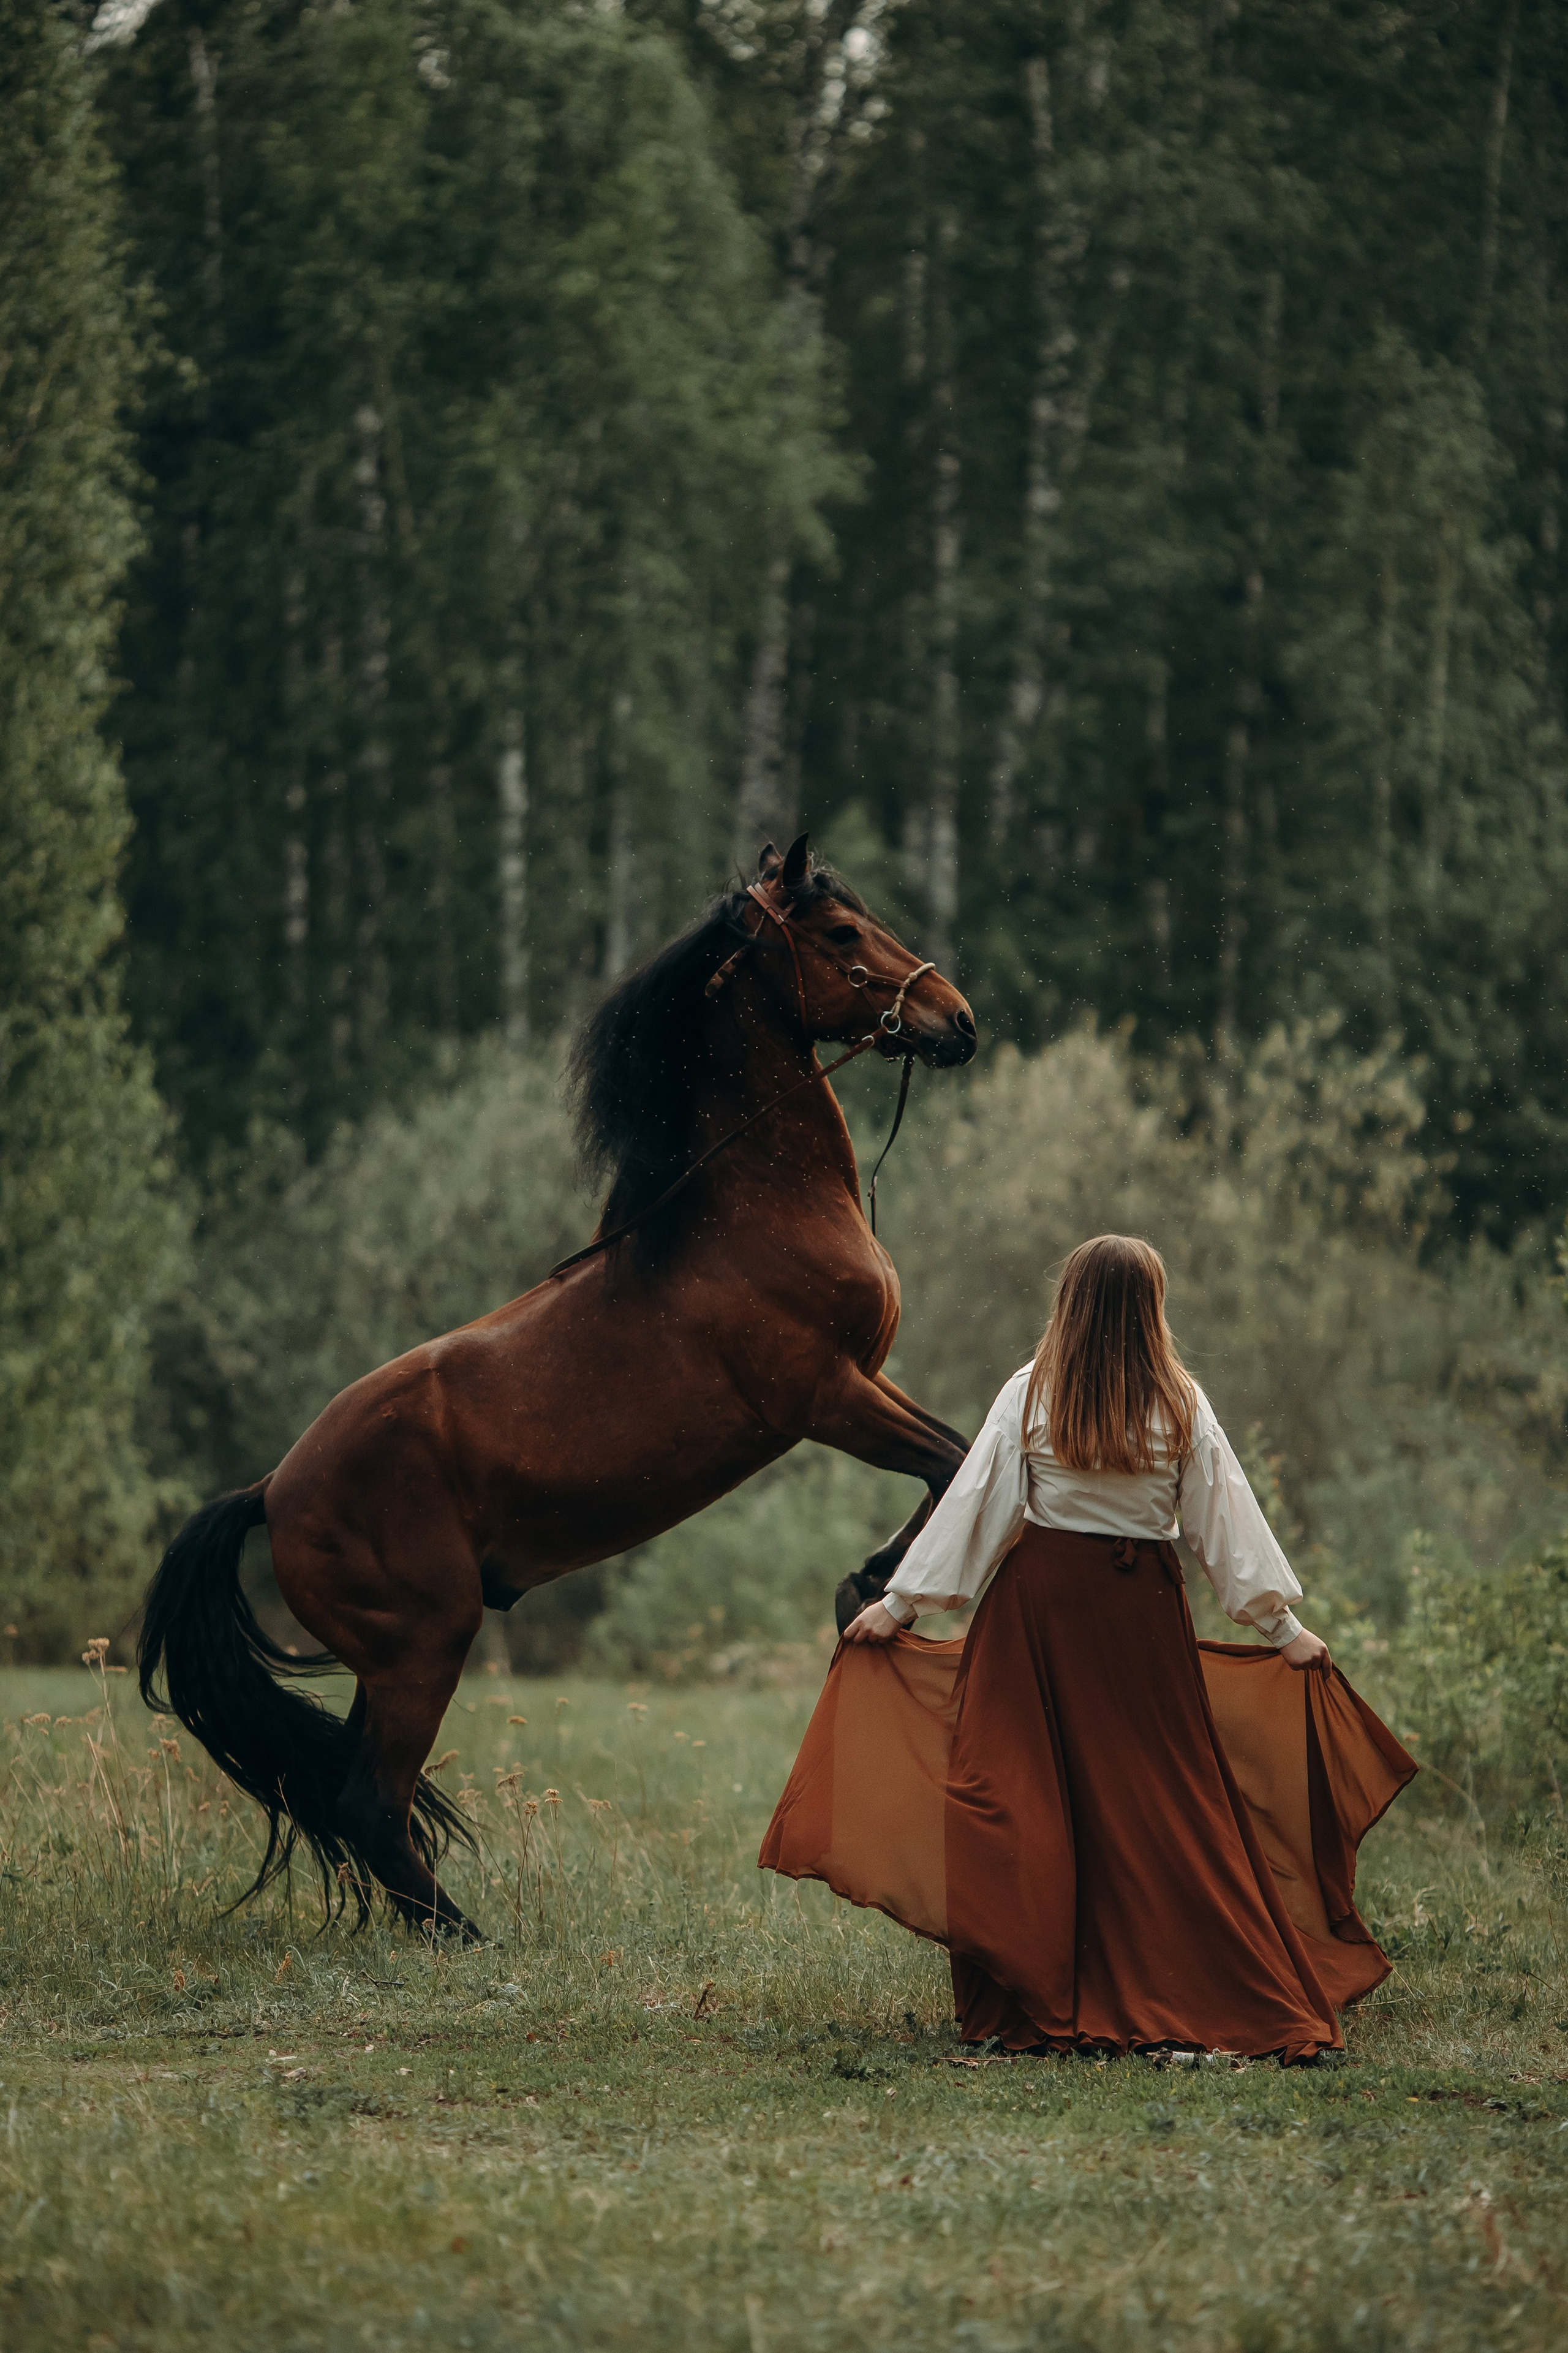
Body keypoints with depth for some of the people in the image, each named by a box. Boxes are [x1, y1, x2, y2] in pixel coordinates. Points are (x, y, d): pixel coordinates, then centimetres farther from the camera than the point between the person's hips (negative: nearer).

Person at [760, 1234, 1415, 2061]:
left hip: (1038, 1594, 0)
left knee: (1025, 1793, 5)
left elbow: (975, 1505, -2)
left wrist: (900, 1603, 5)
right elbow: (1225, 1522, 1)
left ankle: (1035, 2001, 4)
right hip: (1141, 1603, 0)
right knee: (1162, 1798, 5)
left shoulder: (1029, 1396, -4)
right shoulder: (1180, 1406, -2)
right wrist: (1283, 1627, 9)